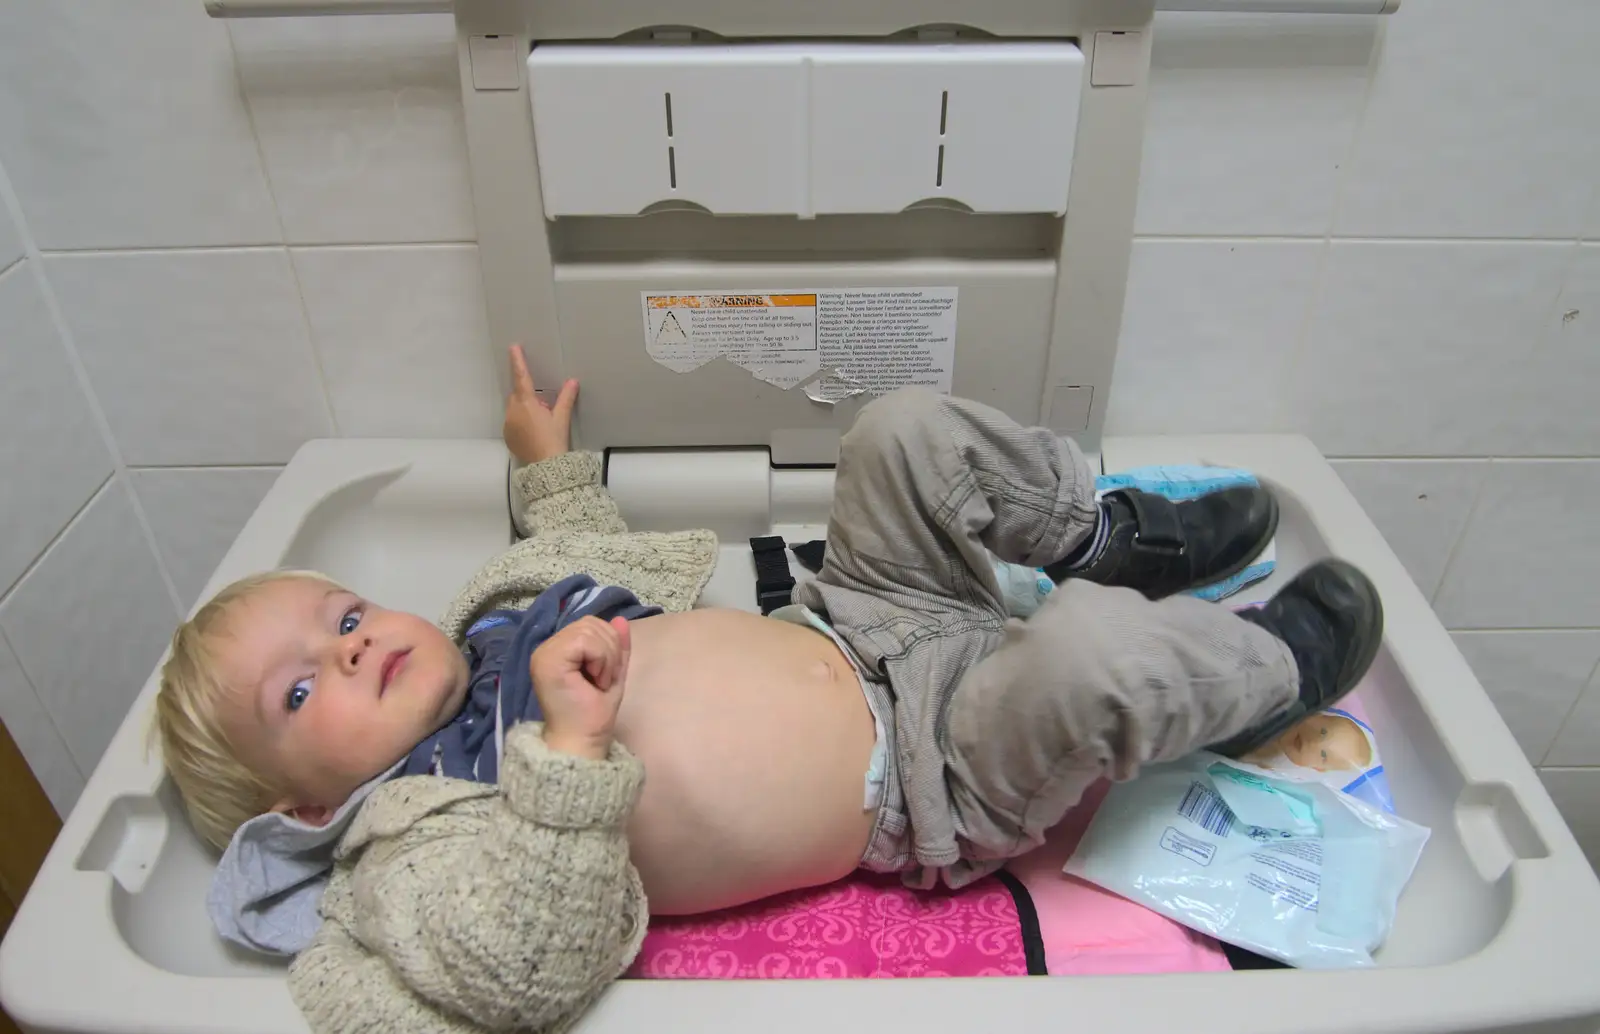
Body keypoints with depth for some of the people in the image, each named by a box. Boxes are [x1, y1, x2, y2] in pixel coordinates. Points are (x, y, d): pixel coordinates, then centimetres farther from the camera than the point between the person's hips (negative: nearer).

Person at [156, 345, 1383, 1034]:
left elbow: (610, 566, 27)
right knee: (1090, 650, -31)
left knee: (904, 431, -3)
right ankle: (1265, 672, 3)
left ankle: (1115, 538, 15)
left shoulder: (495, 613, 9)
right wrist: (569, 750, -37)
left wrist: (555, 468, 27)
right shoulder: (419, 855, -12)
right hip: (922, 790, -8)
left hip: (849, 626, 8)